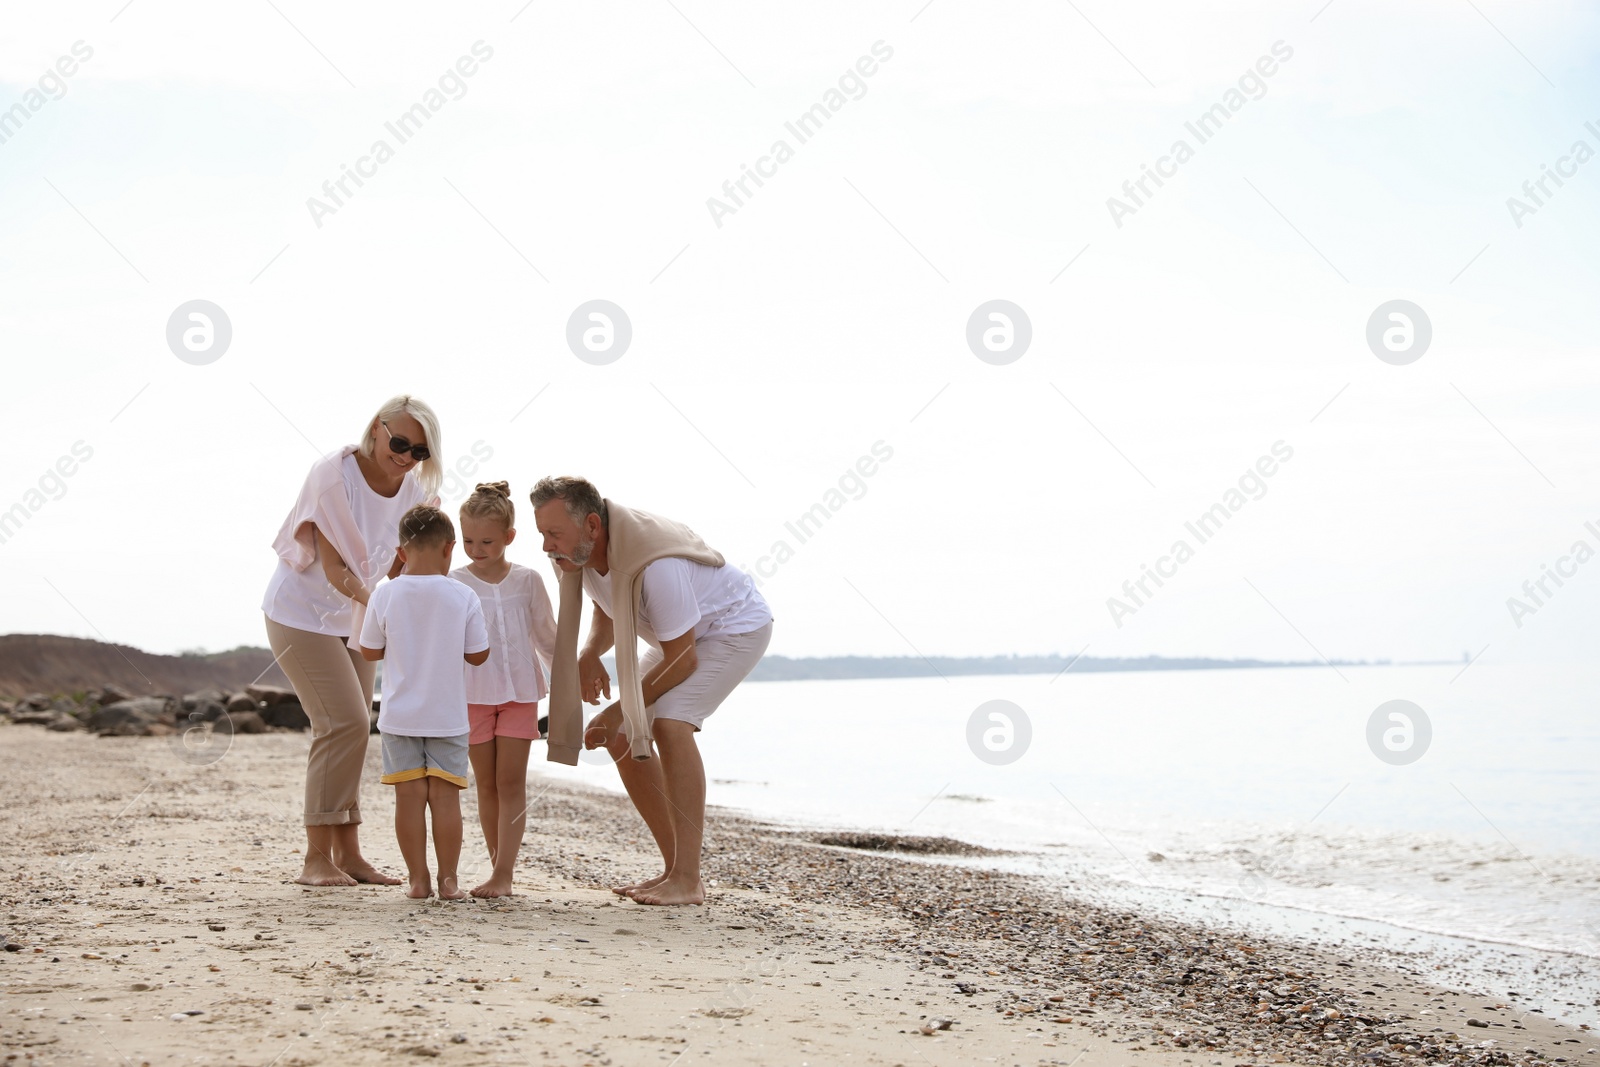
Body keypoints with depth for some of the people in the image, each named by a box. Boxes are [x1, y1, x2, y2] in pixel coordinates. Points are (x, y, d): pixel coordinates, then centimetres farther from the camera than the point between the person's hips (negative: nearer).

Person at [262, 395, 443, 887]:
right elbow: (332, 567, -25)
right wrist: (370, 600, -42)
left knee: (352, 728, 8)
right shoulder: (334, 474, -22)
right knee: (345, 723, -16)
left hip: (350, 618, 7)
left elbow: (400, 565, -4)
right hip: (303, 611, -7)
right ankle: (316, 858, -11)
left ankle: (346, 852, 15)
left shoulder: (417, 490, -5)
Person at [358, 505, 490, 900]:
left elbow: (370, 651, 3)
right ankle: (448, 879, 5)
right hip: (448, 716, 0)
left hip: (400, 716, 0)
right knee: (445, 796, 4)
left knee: (409, 796, 5)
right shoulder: (463, 597, -6)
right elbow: (478, 654, 0)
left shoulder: (386, 595, -5)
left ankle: (418, 879, 8)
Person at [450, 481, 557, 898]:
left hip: (519, 692, 0)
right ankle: (500, 871, 14)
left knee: (511, 782, -4)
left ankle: (503, 874, -5)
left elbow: (547, 635, 11)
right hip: (473, 694, 0)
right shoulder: (455, 583, -2)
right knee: (487, 785, 6)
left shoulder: (527, 580, 1)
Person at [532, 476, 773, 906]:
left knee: (669, 722, -29)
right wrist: (589, 654, -13)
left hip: (736, 626, -9)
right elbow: (608, 612, 9)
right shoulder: (580, 553, -12)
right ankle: (676, 867, 10)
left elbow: (682, 660, -30)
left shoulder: (655, 564, -38)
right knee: (623, 740, 0)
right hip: (683, 636, 9)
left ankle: (688, 879, -28)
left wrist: (618, 713, -22)